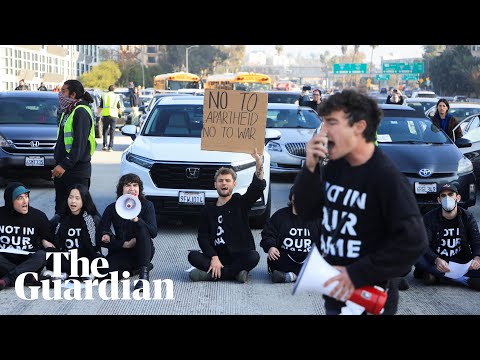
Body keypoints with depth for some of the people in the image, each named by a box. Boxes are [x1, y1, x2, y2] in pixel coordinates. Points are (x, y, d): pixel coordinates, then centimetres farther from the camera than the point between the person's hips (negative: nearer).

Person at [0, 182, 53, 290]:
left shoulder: (39, 216, 4)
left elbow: (47, 239, 17)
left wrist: (45, 242, -5)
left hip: (29, 263, 0)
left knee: (42, 255, -32)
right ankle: (28, 277, -32)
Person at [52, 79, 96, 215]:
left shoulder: (81, 112, -14)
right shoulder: (67, 111, 17)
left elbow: (80, 143, -21)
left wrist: (64, 165, -24)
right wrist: (58, 164, 19)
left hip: (77, 170, -10)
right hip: (62, 168, 10)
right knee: (60, 207, 14)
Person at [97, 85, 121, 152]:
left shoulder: (104, 96, 5)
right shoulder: (116, 96, 4)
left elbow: (100, 107, 4)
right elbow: (118, 108, 11)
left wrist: (98, 114, 15)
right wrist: (120, 112, 32)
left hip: (105, 115, 1)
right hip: (113, 115, -1)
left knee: (105, 130, 13)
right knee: (112, 131, 4)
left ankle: (105, 145, 3)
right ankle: (110, 147, -1)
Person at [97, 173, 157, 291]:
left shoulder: (147, 205, -4)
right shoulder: (112, 208, -1)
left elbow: (153, 232, -16)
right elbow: (102, 232, -4)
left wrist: (136, 219, -34)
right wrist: (125, 244, -18)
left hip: (143, 251, -1)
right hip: (121, 251, 1)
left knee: (142, 227, -32)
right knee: (106, 270, -30)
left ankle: (144, 273, -32)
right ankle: (135, 268, 1)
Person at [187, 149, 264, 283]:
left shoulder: (240, 202, 9)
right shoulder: (208, 211, 13)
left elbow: (258, 187, -9)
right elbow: (202, 237, 3)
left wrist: (259, 164, -28)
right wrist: (214, 258, -16)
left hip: (240, 256, -1)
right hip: (218, 256, 1)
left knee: (253, 257, -33)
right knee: (193, 256, -24)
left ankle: (210, 274, -29)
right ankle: (235, 273, -30)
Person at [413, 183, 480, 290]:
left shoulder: (468, 217, 4)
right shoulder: (429, 218, -3)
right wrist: (437, 260, -36)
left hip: (461, 262, 1)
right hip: (436, 262, 0)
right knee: (416, 257, -34)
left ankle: (434, 275, -25)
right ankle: (466, 280, -31)